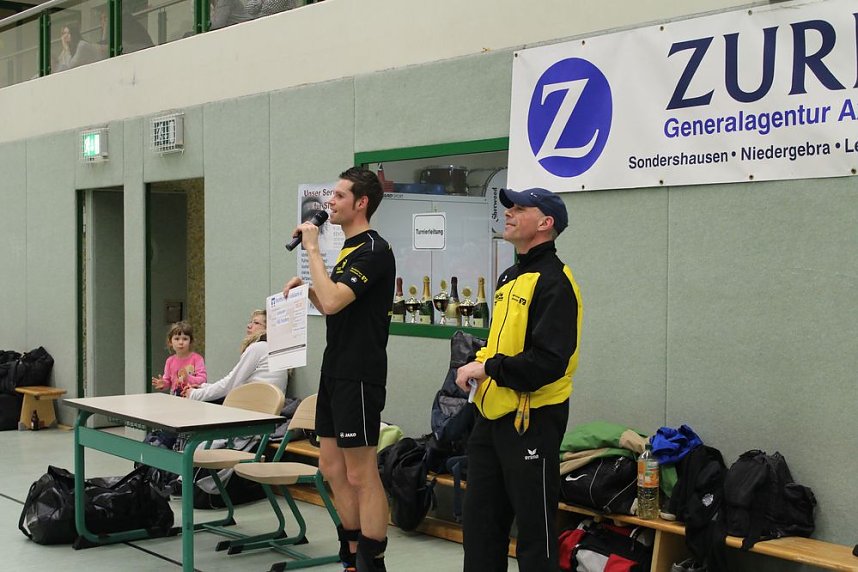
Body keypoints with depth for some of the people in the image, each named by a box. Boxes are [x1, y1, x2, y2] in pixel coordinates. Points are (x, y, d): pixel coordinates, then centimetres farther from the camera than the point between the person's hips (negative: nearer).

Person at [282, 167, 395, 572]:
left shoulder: (373, 250, -14)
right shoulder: (348, 249, 16)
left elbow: (333, 302, -26)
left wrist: (312, 249, -17)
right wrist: (307, 289, 7)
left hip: (359, 376, -10)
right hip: (335, 371, 10)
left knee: (361, 475, -4)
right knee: (333, 469, 13)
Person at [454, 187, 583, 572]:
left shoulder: (553, 281, -15)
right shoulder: (510, 278, 14)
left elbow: (549, 362, -25)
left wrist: (488, 368, -17)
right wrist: (478, 365, 7)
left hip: (531, 421, -9)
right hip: (492, 415, 9)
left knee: (534, 527, 2)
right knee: (480, 523, 15)